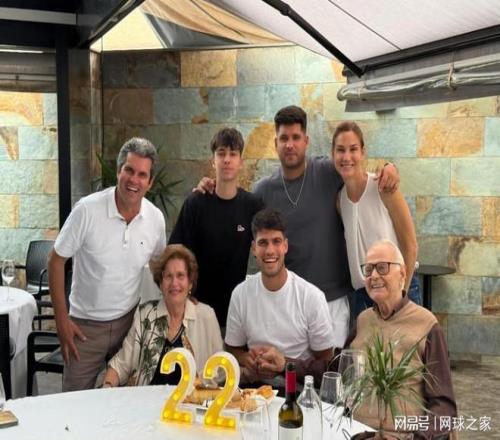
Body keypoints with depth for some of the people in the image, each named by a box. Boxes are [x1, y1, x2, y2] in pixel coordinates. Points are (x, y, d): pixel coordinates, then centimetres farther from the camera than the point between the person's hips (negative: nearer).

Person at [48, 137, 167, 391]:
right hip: (85, 325, -3)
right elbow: (56, 261, -9)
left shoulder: (156, 218, -6)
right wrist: (61, 320, -10)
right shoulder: (87, 210, -18)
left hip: (129, 321, 3)